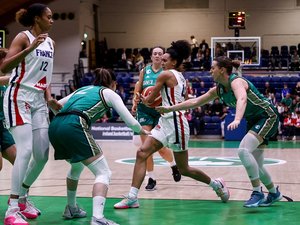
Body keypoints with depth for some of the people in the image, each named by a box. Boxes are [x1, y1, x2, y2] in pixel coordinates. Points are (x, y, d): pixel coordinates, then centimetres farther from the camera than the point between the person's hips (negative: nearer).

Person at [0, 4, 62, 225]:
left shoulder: (50, 42, 14)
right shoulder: (23, 37, -8)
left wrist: (49, 98, 8)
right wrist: (30, 48, -27)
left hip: (38, 101, 8)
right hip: (19, 97, -7)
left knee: (42, 155, 4)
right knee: (25, 150, -19)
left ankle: (22, 197, 25)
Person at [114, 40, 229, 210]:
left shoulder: (166, 75, -10)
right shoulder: (182, 78, 15)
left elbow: (150, 99, -3)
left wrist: (145, 100, 20)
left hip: (175, 123, -9)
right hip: (166, 121, 9)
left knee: (184, 169, 5)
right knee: (142, 153, -5)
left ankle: (216, 184, 26)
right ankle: (132, 198, -10)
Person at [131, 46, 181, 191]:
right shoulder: (144, 71, 7)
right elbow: (138, 90, 14)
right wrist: (135, 102, -4)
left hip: (161, 111, -3)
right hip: (144, 110, 3)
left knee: (160, 147, -3)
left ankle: (173, 165, 29)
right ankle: (151, 179, 8)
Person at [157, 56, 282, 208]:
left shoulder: (236, 81, -22)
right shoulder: (219, 90, 4)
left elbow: (242, 99, -44)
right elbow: (195, 102, 13)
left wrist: (237, 120, -62)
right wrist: (170, 108, 12)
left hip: (268, 117, -9)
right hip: (254, 121, 9)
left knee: (243, 150, -26)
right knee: (254, 164, 7)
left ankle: (257, 193, -20)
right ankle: (274, 193, 29)